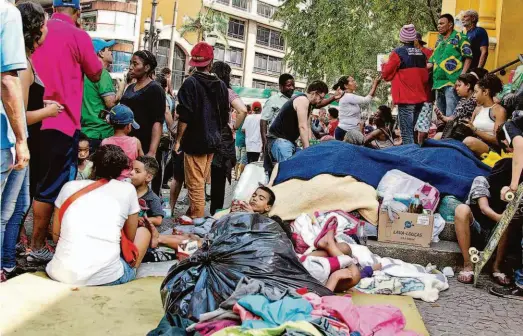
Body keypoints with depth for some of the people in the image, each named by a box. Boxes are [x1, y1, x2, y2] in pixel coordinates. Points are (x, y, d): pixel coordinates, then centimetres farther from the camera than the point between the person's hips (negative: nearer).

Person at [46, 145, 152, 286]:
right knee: (143, 231, 24)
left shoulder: (69, 186, 13)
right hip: (105, 277, -4)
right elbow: (130, 238, 18)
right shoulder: (127, 189, 7)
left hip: (60, 274, 5)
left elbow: (56, 236, 19)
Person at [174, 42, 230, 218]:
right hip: (213, 140, 6)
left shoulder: (191, 83, -11)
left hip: (195, 140, -6)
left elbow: (184, 116, -16)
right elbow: (225, 117, 11)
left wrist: (178, 140, -7)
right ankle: (195, 214, 28)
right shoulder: (221, 85, 5)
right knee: (201, 183, 18)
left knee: (195, 186, -3)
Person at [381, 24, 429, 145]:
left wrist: (384, 65, 16)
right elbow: (425, 76, 15)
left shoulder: (398, 53, -9)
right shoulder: (422, 53, 8)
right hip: (420, 98, 6)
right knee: (412, 130, 16)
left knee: (406, 133, -6)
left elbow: (386, 75, -2)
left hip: (405, 99, -6)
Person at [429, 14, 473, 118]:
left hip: (452, 82, -8)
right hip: (439, 82, 8)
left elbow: (468, 57, -7)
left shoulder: (459, 37, 0)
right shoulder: (439, 40, 21)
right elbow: (432, 61, 24)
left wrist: (462, 75, -17)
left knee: (450, 116, -14)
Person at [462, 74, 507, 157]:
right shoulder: (478, 109, 19)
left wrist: (475, 130, -15)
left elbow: (498, 140, -9)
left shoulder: (499, 110, -2)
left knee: (469, 141, -36)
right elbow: (471, 130, 14)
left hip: (492, 149, -6)